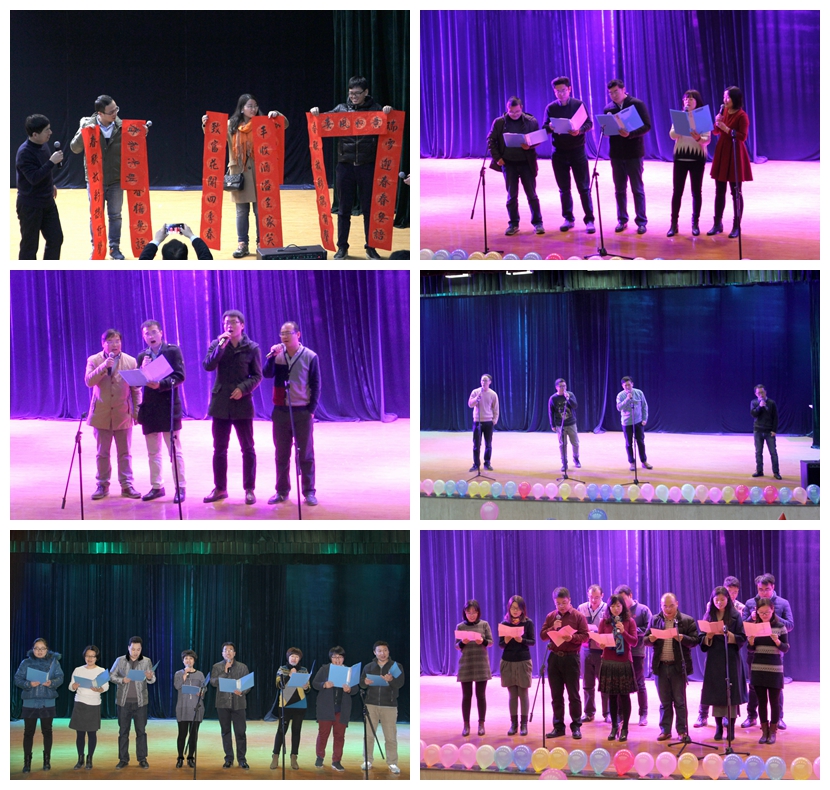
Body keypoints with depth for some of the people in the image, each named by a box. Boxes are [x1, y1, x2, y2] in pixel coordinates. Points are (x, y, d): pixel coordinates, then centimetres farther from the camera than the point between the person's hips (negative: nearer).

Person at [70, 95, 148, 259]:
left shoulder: (121, 126, -7)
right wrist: (83, 133, -27)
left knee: (115, 215, 10)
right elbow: (75, 148, -11)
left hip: (116, 180, 1)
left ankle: (114, 248, 21)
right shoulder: (88, 125, -10)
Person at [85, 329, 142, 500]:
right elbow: (89, 381, -13)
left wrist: (136, 410, -1)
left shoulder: (130, 361, 2)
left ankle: (127, 485, 10)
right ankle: (103, 485, 14)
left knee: (124, 453, 4)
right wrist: (104, 366, -23)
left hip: (123, 414, 0)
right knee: (102, 453, 6)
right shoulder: (94, 360, 2)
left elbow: (136, 388, 4)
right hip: (101, 414, 0)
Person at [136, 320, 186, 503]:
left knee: (175, 451, -1)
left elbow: (179, 377, -11)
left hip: (169, 407, -5)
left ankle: (180, 488, 3)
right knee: (153, 452, 11)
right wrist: (142, 370, -13)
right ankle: (157, 487, 18)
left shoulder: (173, 351, -2)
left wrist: (160, 384, -24)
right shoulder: (142, 357, 10)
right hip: (149, 408, 5)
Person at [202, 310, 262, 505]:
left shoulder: (252, 348, 0)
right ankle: (220, 488, 16)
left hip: (242, 403, -2)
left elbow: (257, 375, 1)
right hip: (220, 403, 2)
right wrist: (221, 346, -18)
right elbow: (208, 366, -10)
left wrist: (243, 388, -15)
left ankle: (249, 489, 9)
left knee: (247, 448, 2)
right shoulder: (217, 344, 5)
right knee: (219, 449, 7)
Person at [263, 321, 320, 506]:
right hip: (281, 411, 3)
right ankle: (282, 491, 16)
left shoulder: (310, 357, -4)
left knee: (306, 454, 2)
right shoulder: (277, 354, 4)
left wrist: (312, 409, -6)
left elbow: (316, 385, -1)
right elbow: (267, 374, -8)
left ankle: (309, 492, 8)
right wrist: (272, 356, -19)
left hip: (303, 411, -3)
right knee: (281, 454, 8)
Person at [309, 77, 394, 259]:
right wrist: (316, 113, -18)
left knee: (369, 208, 6)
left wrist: (388, 113, -26)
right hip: (345, 164, 1)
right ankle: (342, 247, 16)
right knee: (344, 209, 8)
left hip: (368, 166, -1)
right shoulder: (342, 108, 6)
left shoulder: (375, 109, 2)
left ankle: (371, 247, 15)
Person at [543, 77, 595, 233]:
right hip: (559, 152, 2)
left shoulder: (579, 105, -2)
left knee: (584, 188, -2)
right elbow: (544, 128, 0)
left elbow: (589, 124, -4)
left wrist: (579, 130, -25)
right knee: (564, 188, 9)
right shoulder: (551, 108, 3)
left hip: (577, 151, -2)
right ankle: (568, 219, 20)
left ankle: (589, 220, 2)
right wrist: (550, 127, -24)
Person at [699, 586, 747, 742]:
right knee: (715, 694, 0)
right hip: (714, 660, 2)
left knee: (731, 694, -3)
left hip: (731, 659, -2)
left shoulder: (735, 616, 0)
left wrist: (729, 635, -19)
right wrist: (708, 637, -13)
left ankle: (731, 728, 3)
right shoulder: (709, 616, 7)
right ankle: (718, 728, 8)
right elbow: (703, 642, 8)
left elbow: (742, 638, -3)